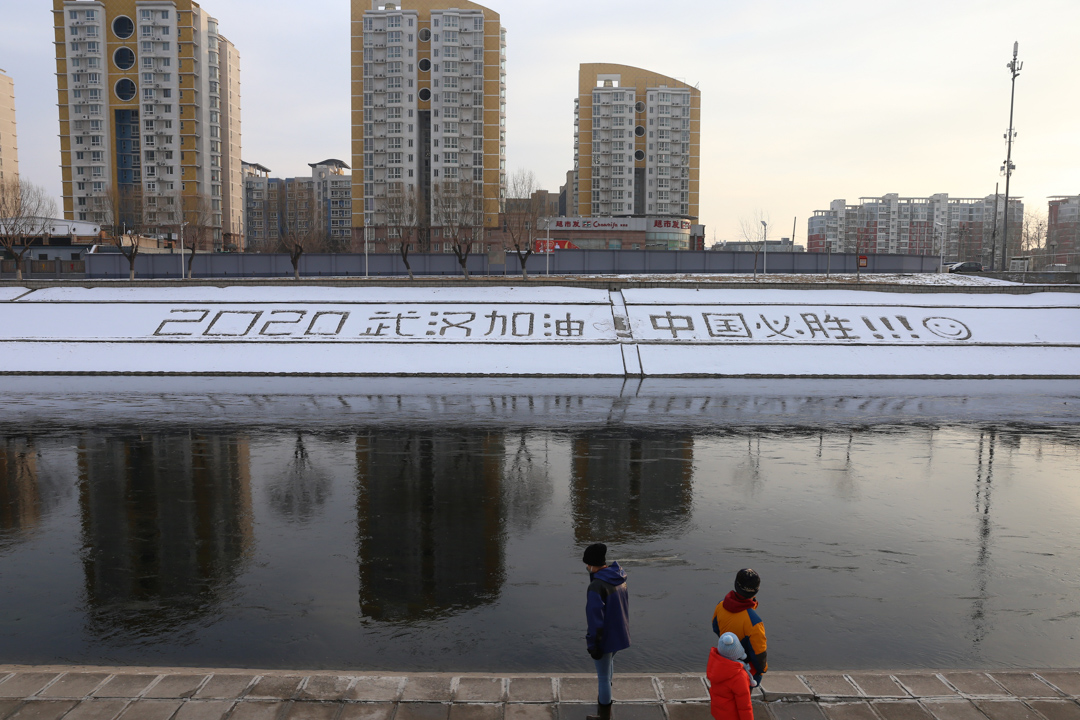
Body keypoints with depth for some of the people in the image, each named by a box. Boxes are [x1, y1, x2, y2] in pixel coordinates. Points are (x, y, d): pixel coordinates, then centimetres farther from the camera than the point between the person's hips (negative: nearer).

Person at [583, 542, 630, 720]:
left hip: (605, 637, -8)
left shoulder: (596, 586, -28)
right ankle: (604, 701, 54)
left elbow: (595, 619, -25)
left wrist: (592, 645, -16)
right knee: (608, 664, 31)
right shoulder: (619, 579, -3)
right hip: (620, 633, 8)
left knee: (603, 677, 10)